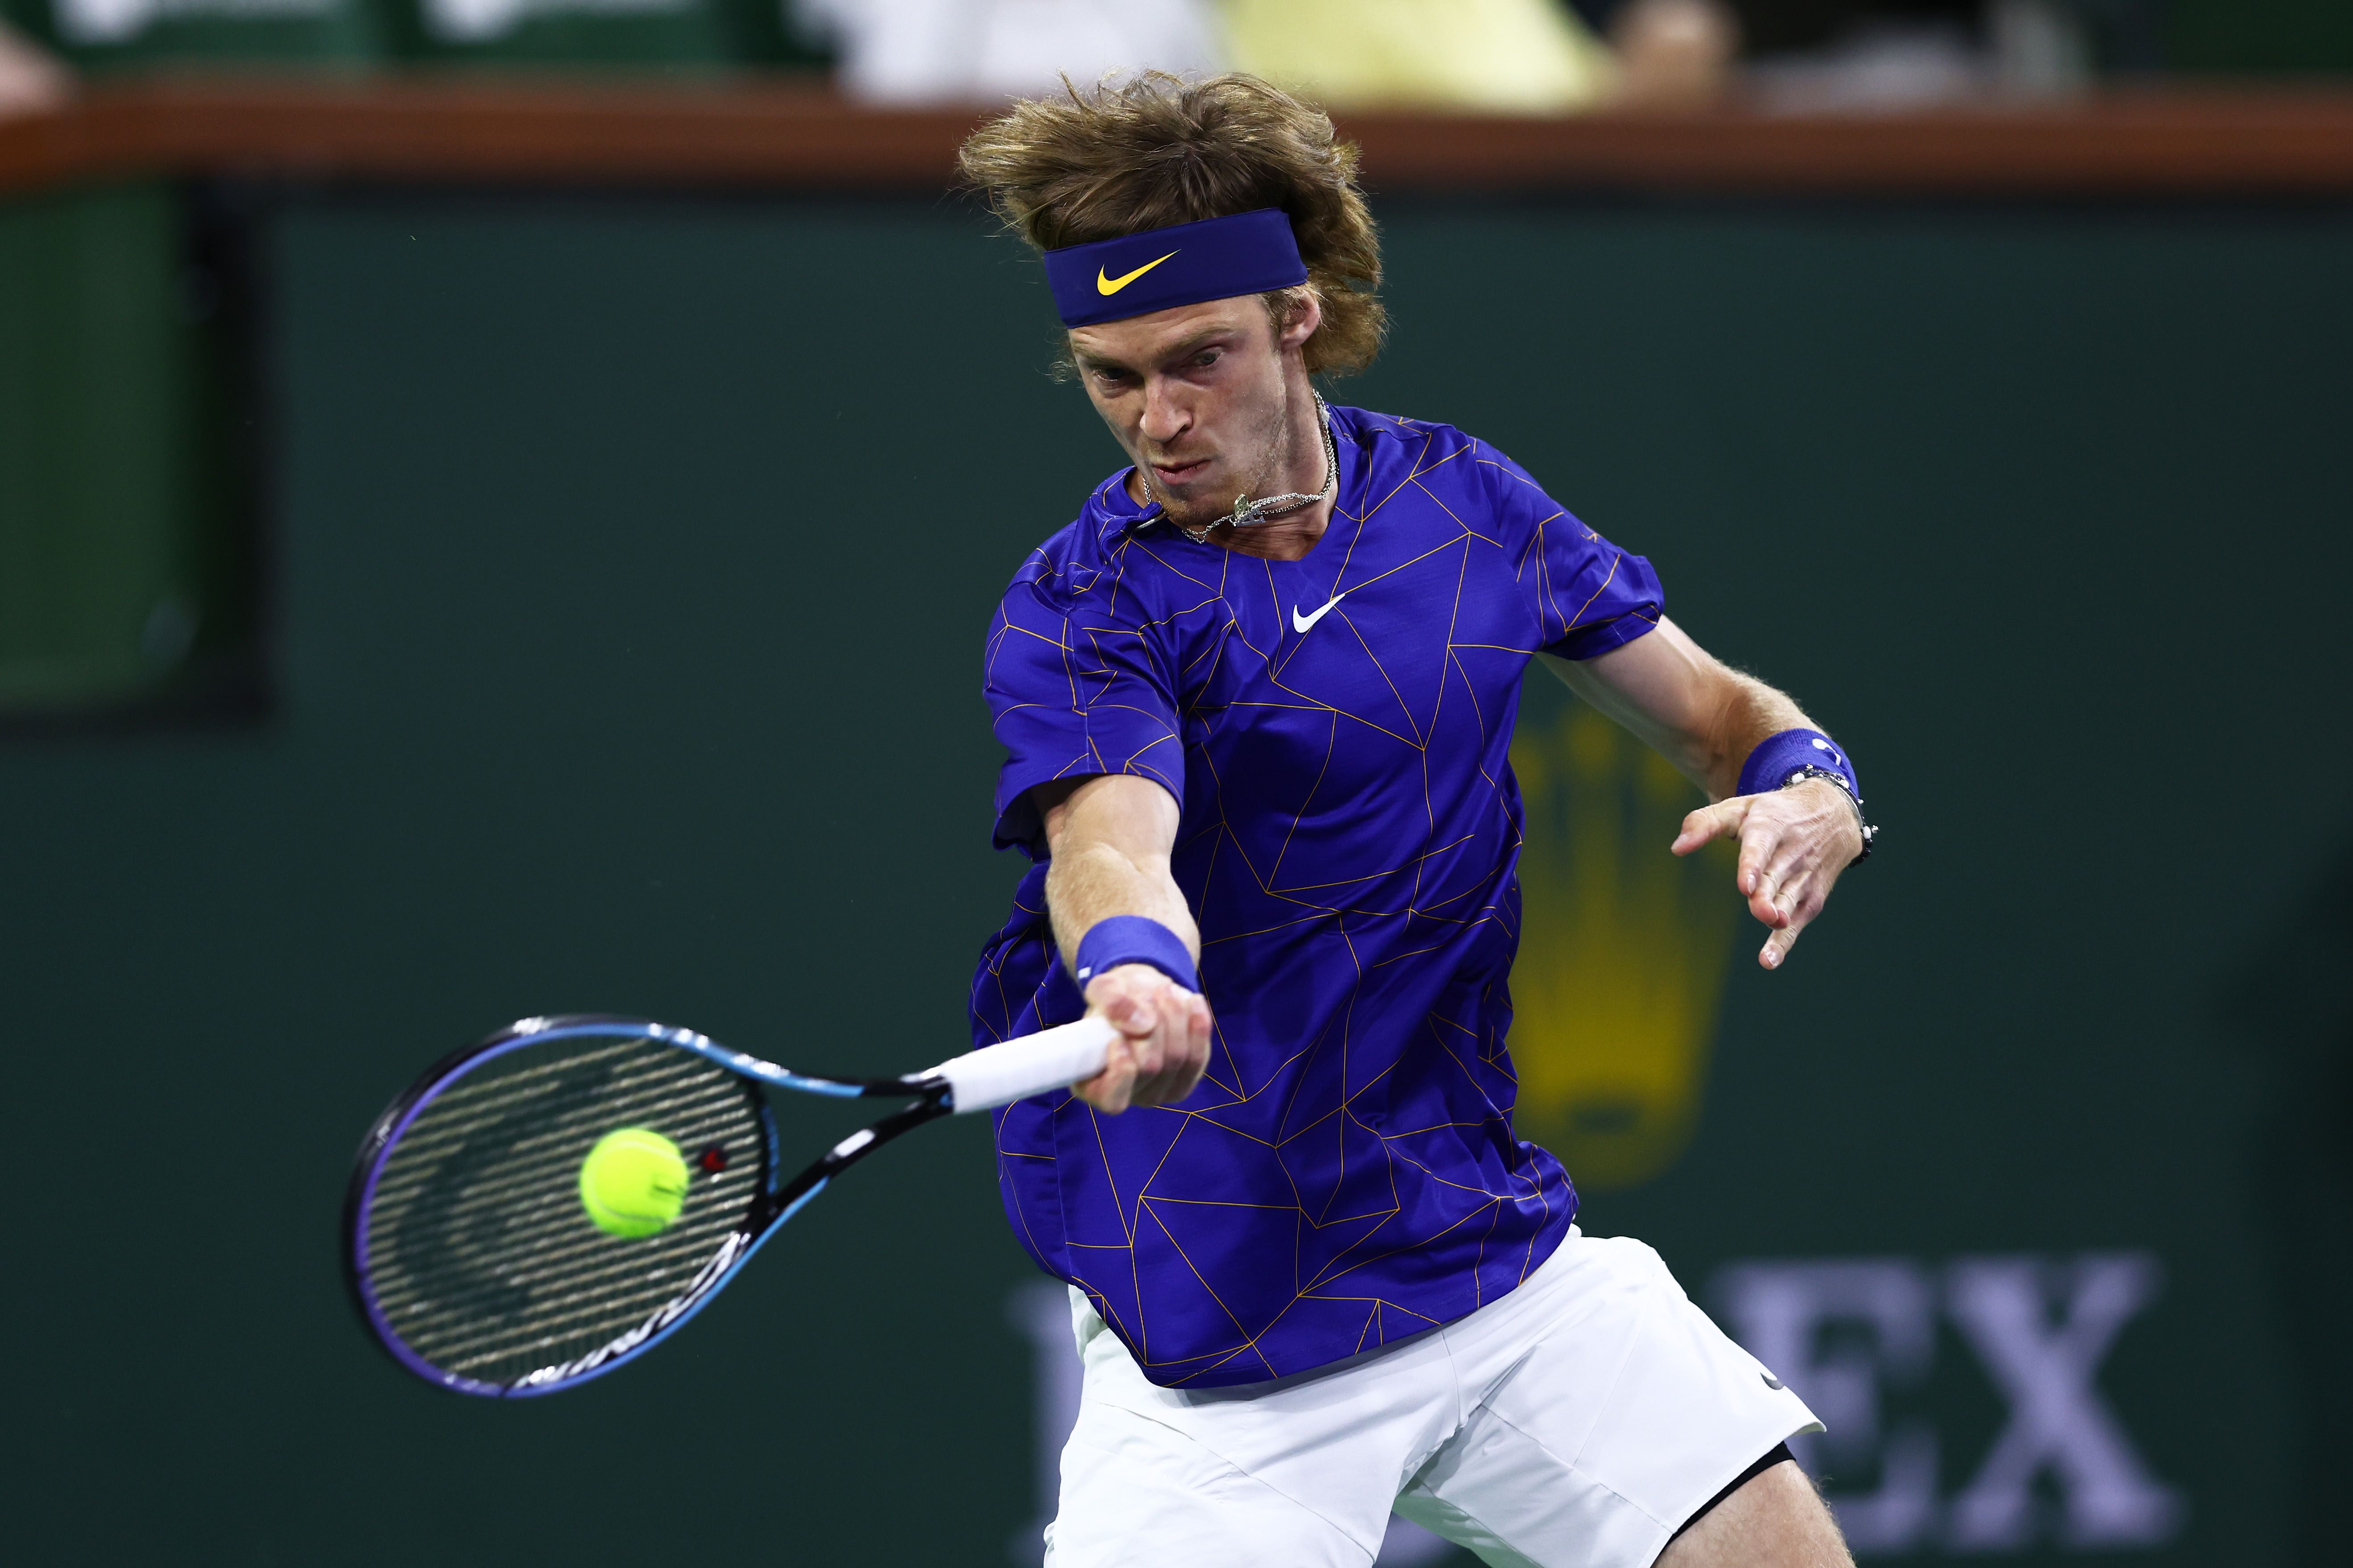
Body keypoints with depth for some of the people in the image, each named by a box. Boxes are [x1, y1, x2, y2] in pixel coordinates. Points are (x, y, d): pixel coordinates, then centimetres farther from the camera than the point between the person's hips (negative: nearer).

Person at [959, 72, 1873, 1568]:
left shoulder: (1458, 496, 5)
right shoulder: (1083, 605, -11)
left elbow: (1712, 708, 14)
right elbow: (1111, 840, -30)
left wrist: (1808, 791, -9)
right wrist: (1137, 970, -53)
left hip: (1505, 1249, 4)